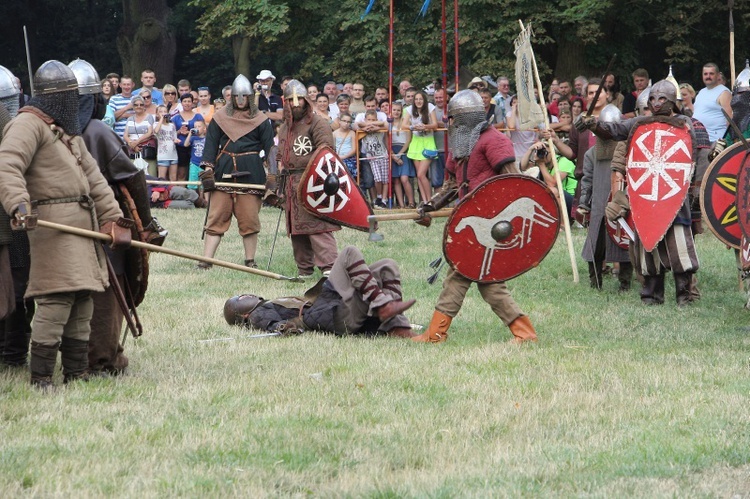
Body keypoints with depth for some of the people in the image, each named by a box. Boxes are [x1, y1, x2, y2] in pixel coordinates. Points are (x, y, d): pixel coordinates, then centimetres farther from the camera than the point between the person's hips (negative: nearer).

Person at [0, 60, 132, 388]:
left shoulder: (68, 130, 25)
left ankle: (76, 373, 19)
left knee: (82, 300, 11)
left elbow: (92, 175, 26)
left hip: (83, 222, 10)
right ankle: (41, 378, -11)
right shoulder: (28, 124, -7)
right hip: (54, 223, -10)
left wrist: (111, 215, 18)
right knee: (56, 299, -15)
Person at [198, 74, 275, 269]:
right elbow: (211, 144, 7)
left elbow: (269, 149, 5)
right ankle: (206, 260, -2)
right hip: (223, 173, 1)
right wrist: (208, 169, -4)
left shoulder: (260, 120, 6)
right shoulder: (220, 118, 9)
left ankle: (250, 261, 11)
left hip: (250, 173, -1)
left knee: (249, 220, 1)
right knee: (216, 218, -1)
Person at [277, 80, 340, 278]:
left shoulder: (317, 123, -3)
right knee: (296, 228, 8)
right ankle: (304, 270, 14)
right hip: (291, 186, 8)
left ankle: (328, 266, -20)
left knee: (317, 226, -16)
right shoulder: (285, 128, 21)